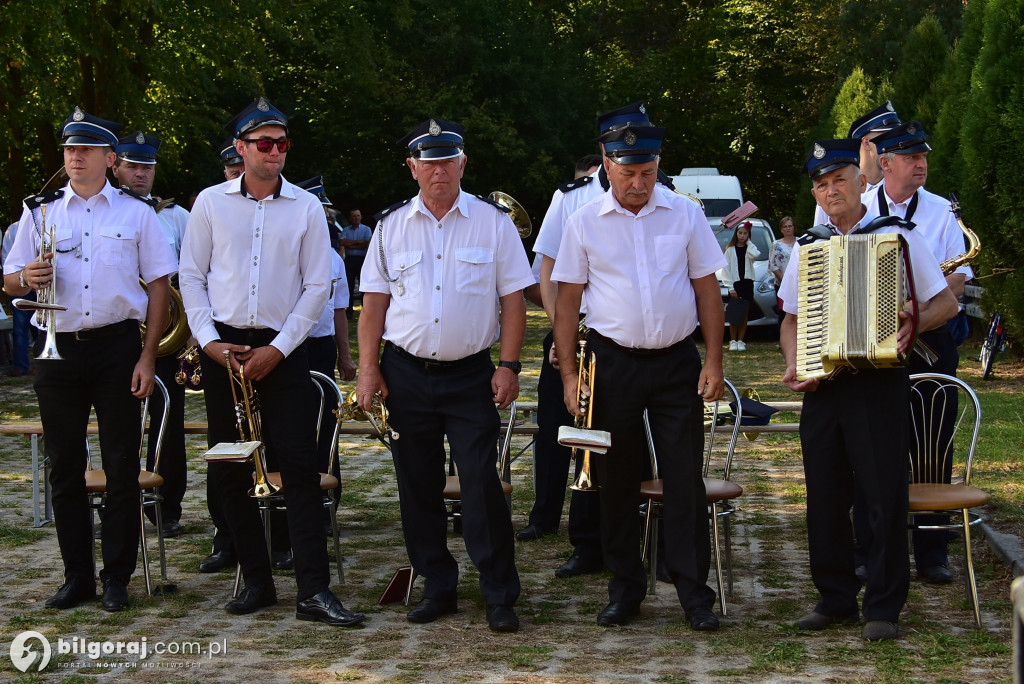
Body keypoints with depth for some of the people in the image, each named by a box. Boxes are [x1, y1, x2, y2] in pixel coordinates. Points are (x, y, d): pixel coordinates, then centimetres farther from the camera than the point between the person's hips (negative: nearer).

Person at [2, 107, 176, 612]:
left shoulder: (135, 213, 6)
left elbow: (158, 285, 3)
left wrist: (147, 356, -6)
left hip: (116, 347, -2)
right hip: (58, 351, 2)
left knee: (121, 464, 1)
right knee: (65, 465, 5)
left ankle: (117, 576, 10)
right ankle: (77, 575, 15)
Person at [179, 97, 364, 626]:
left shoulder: (306, 207, 4)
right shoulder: (211, 203, 6)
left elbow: (318, 286, 1)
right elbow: (192, 275, 7)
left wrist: (277, 349, -8)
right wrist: (209, 340, -6)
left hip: (283, 350, -1)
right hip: (223, 348, 2)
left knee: (299, 469, -8)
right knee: (230, 470, 4)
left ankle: (314, 591, -7)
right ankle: (255, 580, 15)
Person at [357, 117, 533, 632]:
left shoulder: (492, 222, 2)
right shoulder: (391, 226, 7)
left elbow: (512, 298, 1)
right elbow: (374, 301, 8)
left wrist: (508, 366, -6)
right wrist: (368, 368, 0)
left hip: (471, 373, -2)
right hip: (406, 372, 3)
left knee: (482, 486, -6)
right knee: (418, 487, 7)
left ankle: (500, 597, 3)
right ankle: (437, 588, 19)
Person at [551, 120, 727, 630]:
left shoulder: (685, 215, 2)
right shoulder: (584, 223, 1)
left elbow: (707, 290, 5)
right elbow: (567, 300, 3)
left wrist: (713, 362, -1)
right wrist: (568, 373, -3)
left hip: (677, 362, 0)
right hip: (612, 362, 0)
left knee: (685, 478, -1)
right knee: (617, 480, 7)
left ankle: (694, 592, 7)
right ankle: (625, 589, 19)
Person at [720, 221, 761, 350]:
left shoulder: (750, 248, 9)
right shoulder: (730, 249, 4)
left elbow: (755, 255, -17)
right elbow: (726, 269, 0)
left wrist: (748, 243, -3)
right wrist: (730, 287, -9)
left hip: (747, 283, 2)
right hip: (734, 284, -2)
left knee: (744, 315, 3)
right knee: (733, 315, -1)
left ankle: (740, 341, 8)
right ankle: (733, 341, 5)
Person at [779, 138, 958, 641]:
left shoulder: (896, 236, 2)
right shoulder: (806, 248, 13)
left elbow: (945, 302, 3)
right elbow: (791, 319, 19)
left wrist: (914, 322, -17)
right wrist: (793, 364, 1)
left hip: (880, 379, -4)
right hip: (822, 386, 4)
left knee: (885, 495, -2)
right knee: (825, 497, 8)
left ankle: (884, 607, 7)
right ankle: (835, 598, 21)